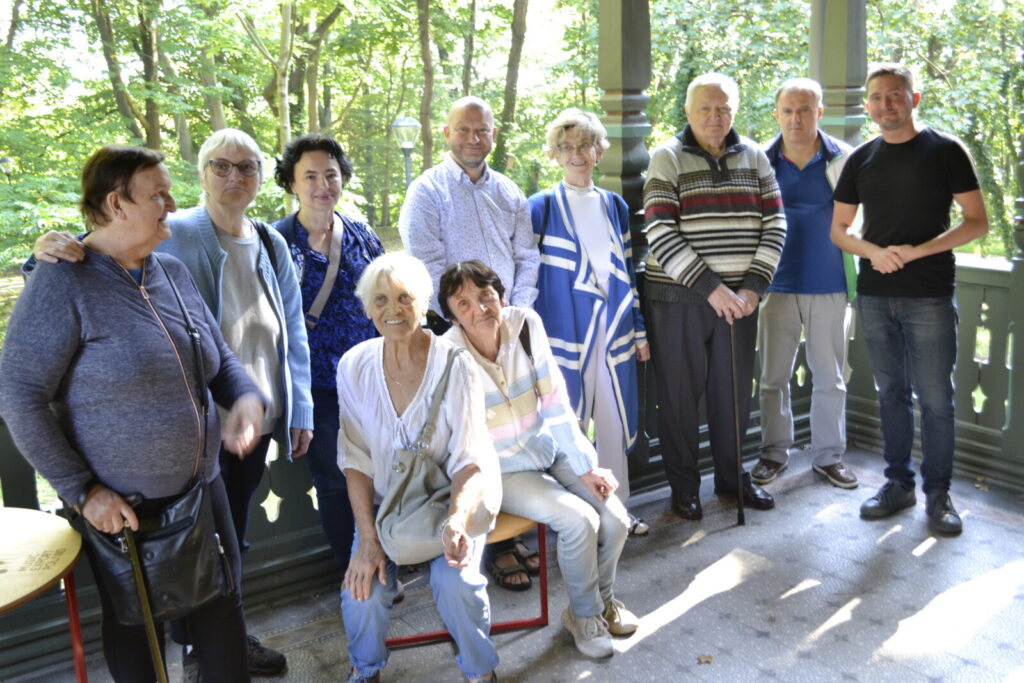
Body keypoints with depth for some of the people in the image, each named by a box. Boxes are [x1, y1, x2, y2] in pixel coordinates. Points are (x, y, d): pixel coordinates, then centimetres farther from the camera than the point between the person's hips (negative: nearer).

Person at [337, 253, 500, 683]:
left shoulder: (454, 365, -15)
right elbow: (356, 460, -4)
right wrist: (368, 540, -12)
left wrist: (457, 519, -34)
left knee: (455, 580, -27)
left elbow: (471, 460, -15)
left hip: (451, 499, -2)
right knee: (363, 589, -19)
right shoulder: (354, 366, -7)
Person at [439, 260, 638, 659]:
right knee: (579, 520, -22)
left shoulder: (526, 325, -10)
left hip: (548, 450, 5)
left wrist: (585, 467, -7)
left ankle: (603, 597, 21)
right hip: (499, 471, -4)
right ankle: (583, 614, 7)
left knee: (615, 518, -10)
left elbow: (556, 402, -6)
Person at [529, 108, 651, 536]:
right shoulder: (541, 208, -2)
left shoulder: (615, 206, 11)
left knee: (615, 420, 9)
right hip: (565, 332, -4)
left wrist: (639, 331, 13)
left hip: (614, 331, 4)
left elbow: (627, 272, 14)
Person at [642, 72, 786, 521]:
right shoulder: (668, 159, -4)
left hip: (739, 297, 4)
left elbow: (774, 225, 6)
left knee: (734, 390, 12)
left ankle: (732, 476, 31)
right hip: (678, 298, -3)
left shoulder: (754, 158, 8)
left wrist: (753, 286, -7)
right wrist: (710, 286, -16)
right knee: (680, 392, 5)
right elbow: (660, 234, -12)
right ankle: (683, 485, 21)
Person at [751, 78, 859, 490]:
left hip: (829, 285, 0)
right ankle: (774, 452, 24)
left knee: (830, 377, 9)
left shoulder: (844, 159, -3)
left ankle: (829, 455, 23)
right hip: (778, 285, 1)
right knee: (773, 375, 8)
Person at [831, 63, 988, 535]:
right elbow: (839, 230, 12)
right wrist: (873, 252, -9)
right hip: (875, 296, 4)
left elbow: (977, 222, -5)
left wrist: (916, 251, -17)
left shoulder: (945, 151, -2)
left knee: (935, 397, 0)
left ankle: (938, 492, 14)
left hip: (929, 297, -4)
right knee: (891, 391, 12)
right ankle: (898, 483, 24)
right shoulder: (861, 160, 9)